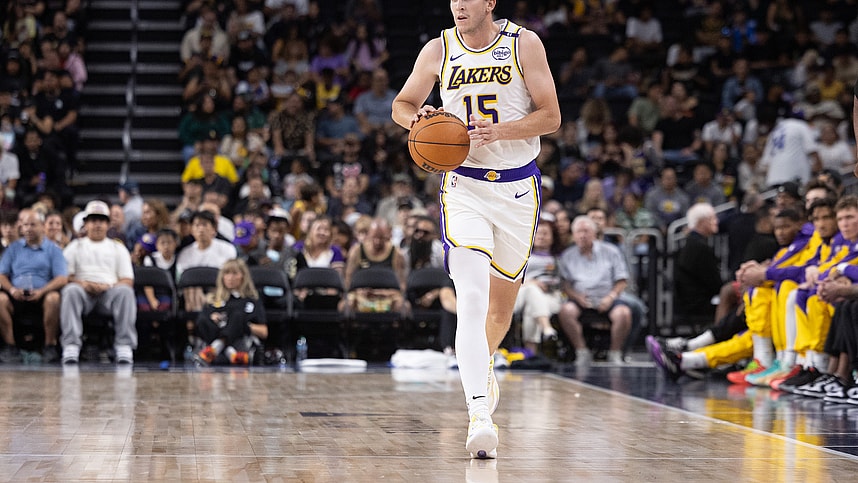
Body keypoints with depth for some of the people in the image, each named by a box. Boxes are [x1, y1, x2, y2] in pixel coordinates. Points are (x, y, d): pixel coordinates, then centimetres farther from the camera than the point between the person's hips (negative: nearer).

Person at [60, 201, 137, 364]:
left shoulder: (118, 248, 22)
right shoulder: (75, 246, 21)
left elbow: (128, 280, 10)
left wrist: (109, 287, -11)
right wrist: (82, 284, -13)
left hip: (110, 290, 0)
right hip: (83, 291, 0)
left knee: (125, 291, -33)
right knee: (71, 290, -35)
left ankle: (125, 348, -37)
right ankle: (71, 347, -41)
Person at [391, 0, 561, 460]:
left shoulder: (524, 44, -3)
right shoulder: (438, 51, 1)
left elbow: (550, 116, -5)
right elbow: (402, 105, 15)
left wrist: (498, 131, -22)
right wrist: (418, 119, -9)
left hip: (517, 185, 1)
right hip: (464, 185, -1)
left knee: (501, 304, 15)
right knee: (471, 301, -19)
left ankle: (482, 364, 47)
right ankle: (479, 415, -27)